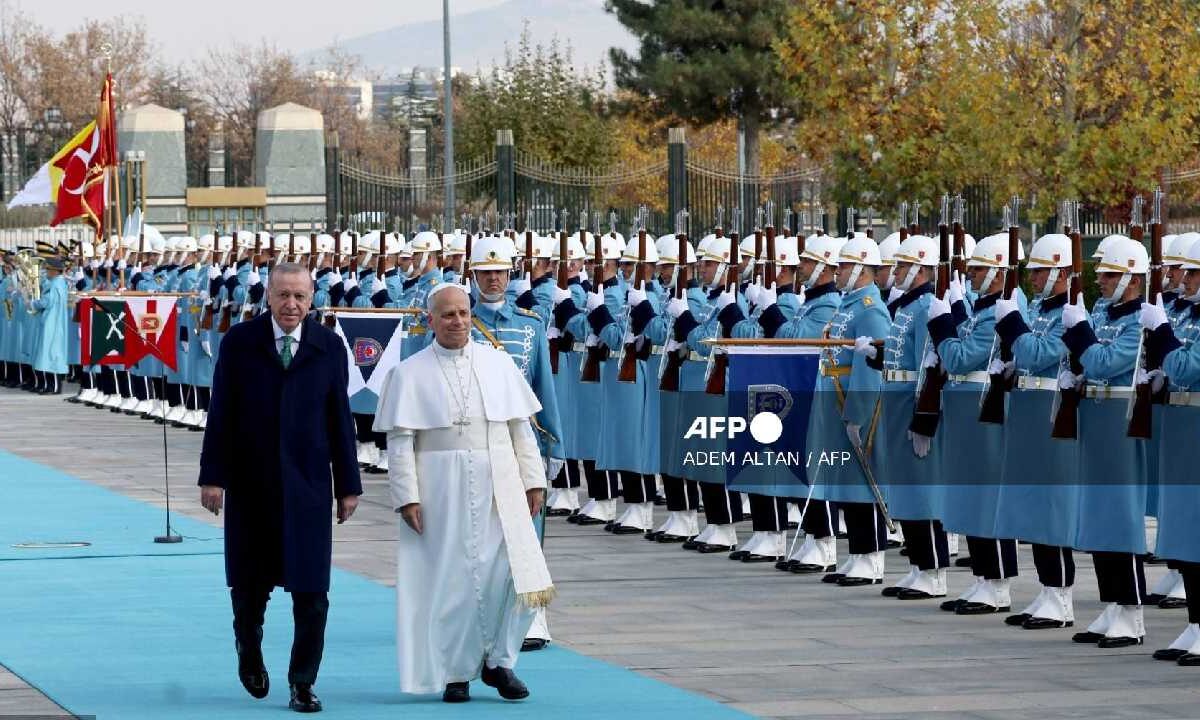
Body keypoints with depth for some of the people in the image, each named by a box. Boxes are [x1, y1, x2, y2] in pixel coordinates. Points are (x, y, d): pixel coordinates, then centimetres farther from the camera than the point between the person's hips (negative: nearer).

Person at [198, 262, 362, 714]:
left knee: (311, 591, -3)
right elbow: (220, 414, -1)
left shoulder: (328, 347, 2)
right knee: (250, 584, 11)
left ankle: (303, 684, 6)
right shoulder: (239, 342, -1)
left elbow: (339, 418, 4)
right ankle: (250, 652, 38)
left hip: (307, 484, 0)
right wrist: (213, 476, -7)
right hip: (250, 485, 0)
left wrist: (348, 484, 3)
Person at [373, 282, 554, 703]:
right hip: (441, 490, -2)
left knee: (516, 571, -8)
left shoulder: (498, 364, 9)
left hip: (499, 485, 2)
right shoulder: (410, 374, 2)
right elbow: (399, 441, -1)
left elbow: (521, 427, 11)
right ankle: (456, 672, 13)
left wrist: (533, 479, 5)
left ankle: (498, 661, 10)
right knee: (451, 578, 0)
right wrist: (406, 496, -9)